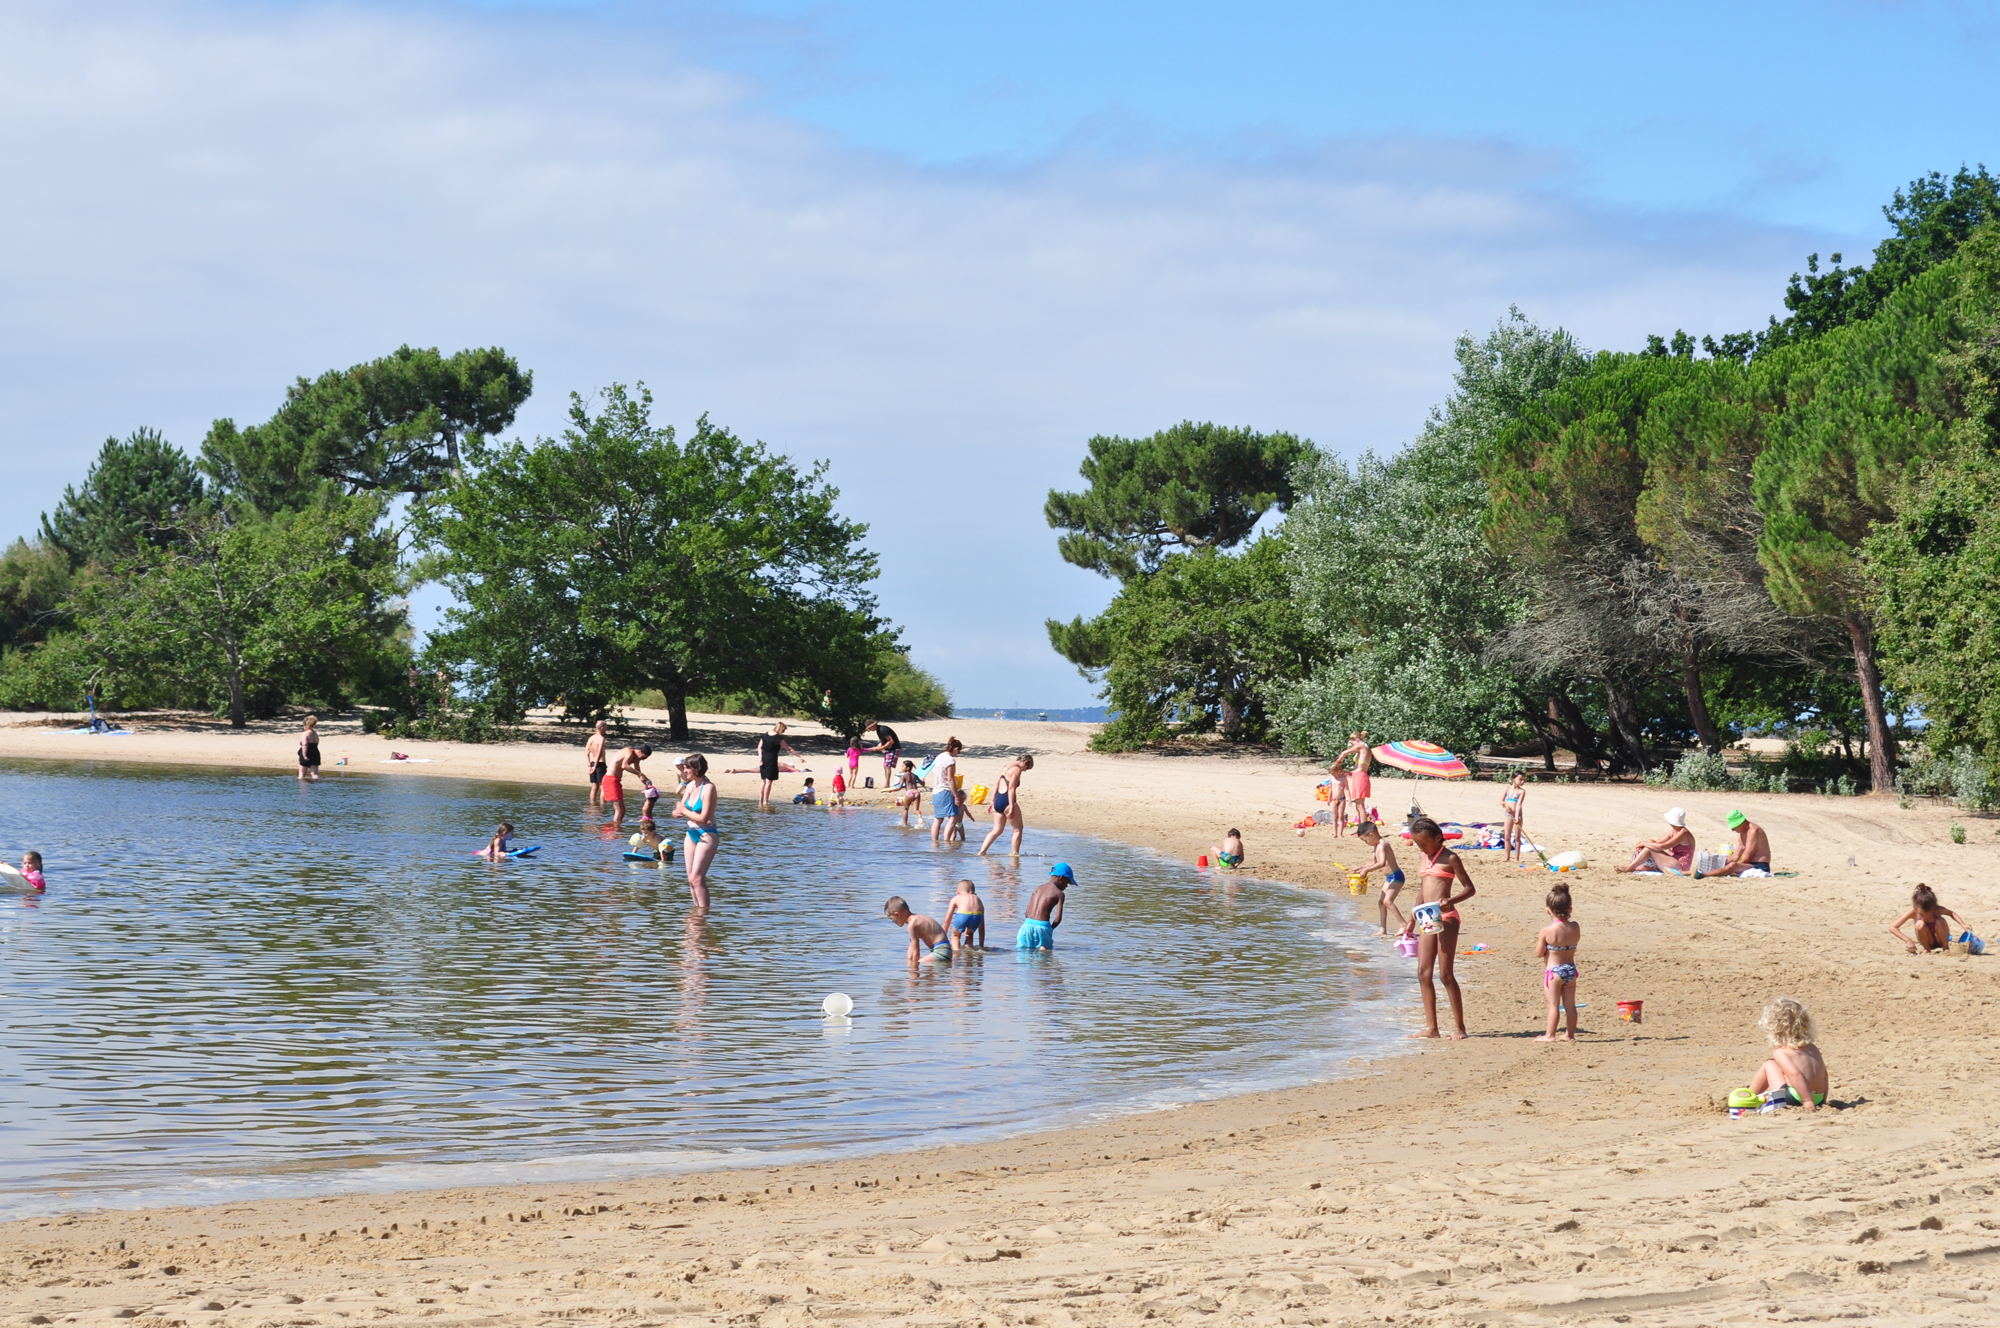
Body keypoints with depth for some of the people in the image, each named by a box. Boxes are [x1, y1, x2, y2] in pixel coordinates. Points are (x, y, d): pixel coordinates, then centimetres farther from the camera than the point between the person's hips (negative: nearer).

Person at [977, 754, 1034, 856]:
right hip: (1007, 801, -9)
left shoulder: (1007, 766, 17)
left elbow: (996, 784, 18)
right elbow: (1011, 789, -18)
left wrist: (993, 801, 21)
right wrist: (1012, 807, -20)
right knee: (1018, 829, 6)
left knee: (997, 829, 14)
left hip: (998, 801, 9)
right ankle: (1015, 853, 8)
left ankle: (982, 851, 4)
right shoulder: (1017, 769, -10)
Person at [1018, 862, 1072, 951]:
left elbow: (1027, 913, 12)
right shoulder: (1059, 894, 2)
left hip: (1027, 924, 4)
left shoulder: (1038, 888, 17)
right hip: (1043, 926, -4)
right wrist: (1050, 929, 10)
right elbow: (1058, 919, -5)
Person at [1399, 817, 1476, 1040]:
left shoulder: (1449, 858, -6)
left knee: (1445, 974, -8)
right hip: (1427, 919, 8)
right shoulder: (1423, 857, 15)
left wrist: (1451, 901, -24)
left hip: (1445, 918, -8)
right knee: (1423, 973, 4)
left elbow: (1470, 888, -6)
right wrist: (1412, 921, 26)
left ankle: (1459, 1027, -1)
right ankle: (1431, 1027, 9)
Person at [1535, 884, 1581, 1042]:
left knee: (1554, 1005, -1)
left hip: (1553, 971, -5)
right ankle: (1570, 1034, 19)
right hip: (1571, 969, 5)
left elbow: (1539, 953, -11)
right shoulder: (1575, 928, -5)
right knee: (1570, 1004, 12)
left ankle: (1549, 1035, 1)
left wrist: (1539, 942, 6)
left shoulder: (1547, 931, -18)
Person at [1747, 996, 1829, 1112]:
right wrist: (1822, 1102, 23)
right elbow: (1823, 1075, 16)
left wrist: (1807, 1101, -25)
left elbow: (1794, 1074, -25)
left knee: (1769, 1066, 11)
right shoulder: (1812, 1048, 13)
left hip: (1794, 1100, -7)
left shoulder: (1780, 1052, -8)